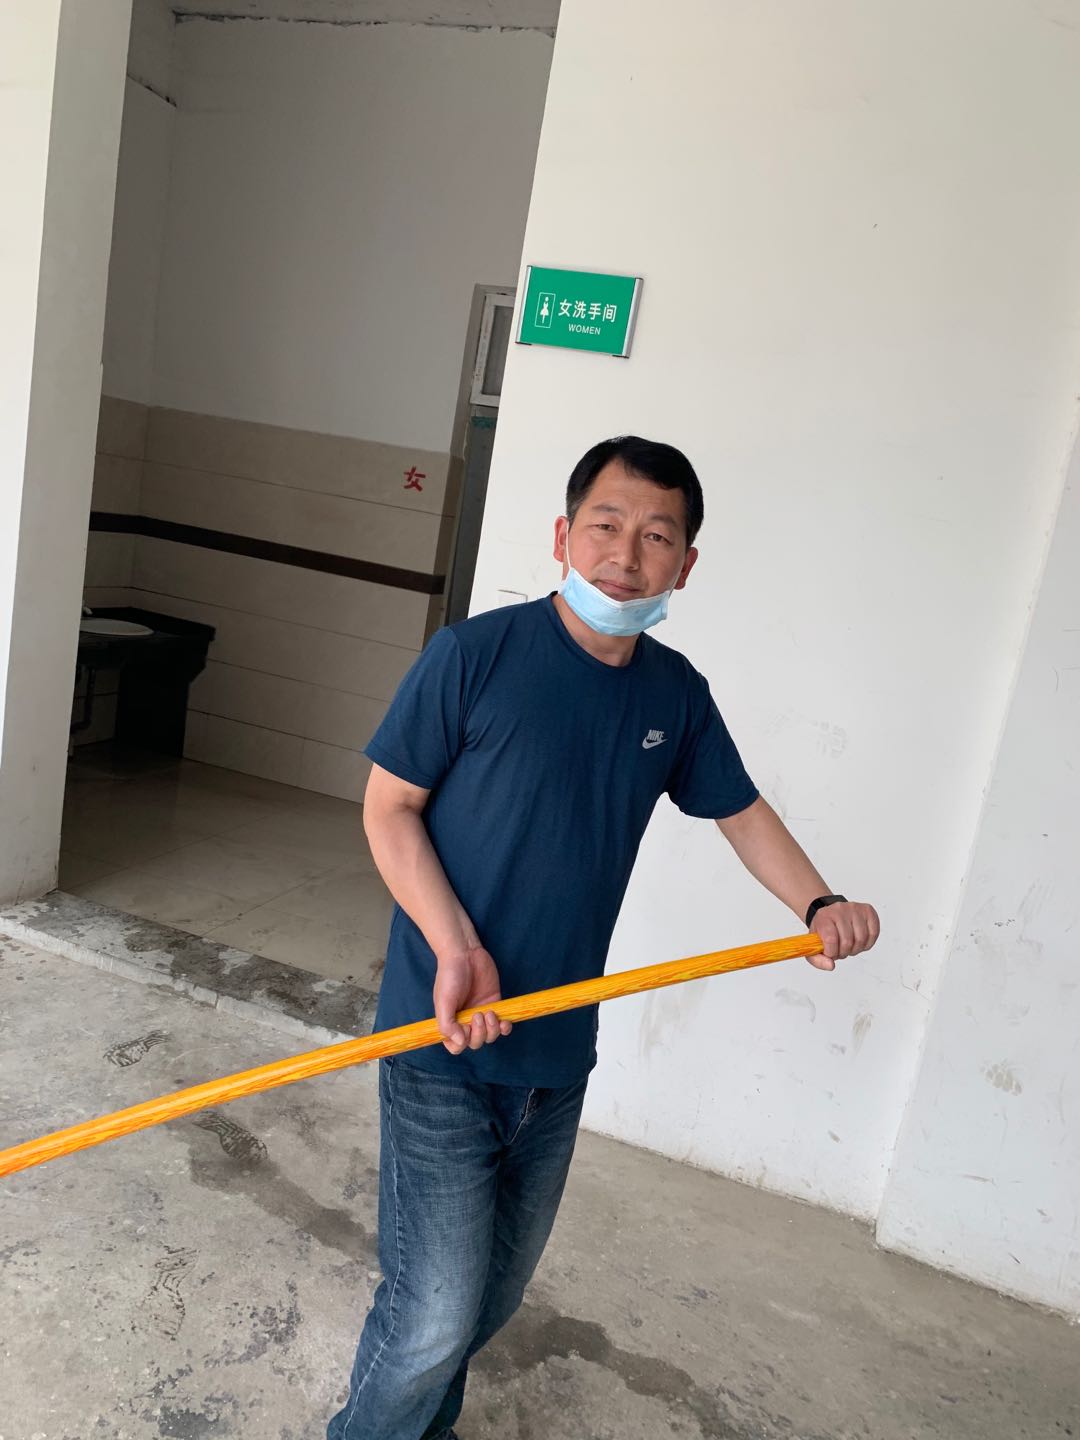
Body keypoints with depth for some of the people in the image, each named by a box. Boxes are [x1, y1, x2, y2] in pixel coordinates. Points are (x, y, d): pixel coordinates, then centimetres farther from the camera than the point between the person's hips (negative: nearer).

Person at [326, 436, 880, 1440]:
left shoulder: (676, 695, 1)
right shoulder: (475, 655, -15)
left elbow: (740, 810, 15)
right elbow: (389, 805, -9)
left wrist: (818, 903, -1)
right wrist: (455, 946, -20)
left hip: (559, 1054, 6)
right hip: (445, 1045, -5)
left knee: (495, 1291, 22)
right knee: (435, 1312, -2)